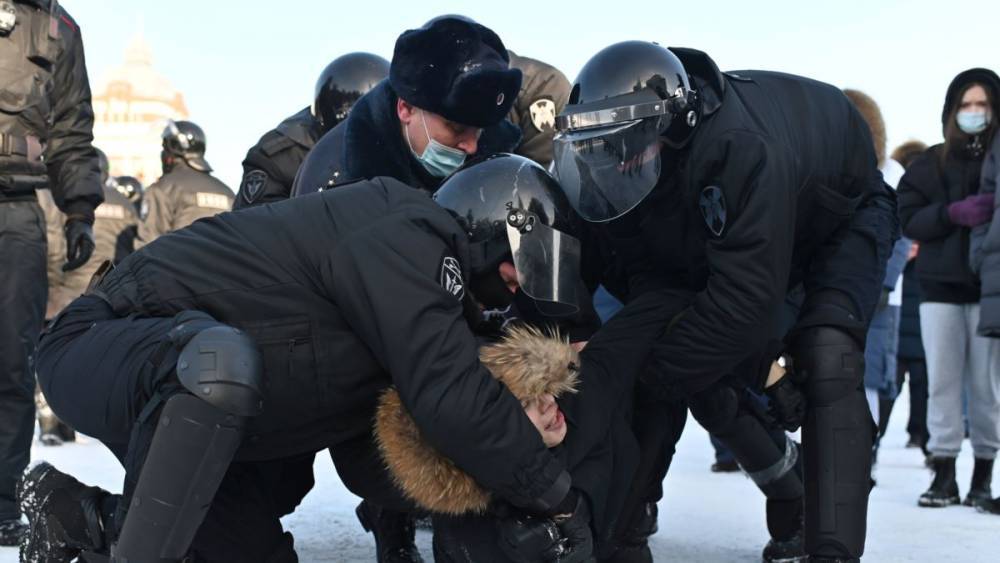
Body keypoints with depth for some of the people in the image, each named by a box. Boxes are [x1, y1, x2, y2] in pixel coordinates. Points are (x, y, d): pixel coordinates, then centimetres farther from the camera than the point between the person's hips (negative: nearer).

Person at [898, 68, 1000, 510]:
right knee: (943, 381, 1)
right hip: (941, 285, 2)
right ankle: (943, 475, 6)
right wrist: (954, 212, -14)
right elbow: (909, 217, 2)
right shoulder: (932, 163, 10)